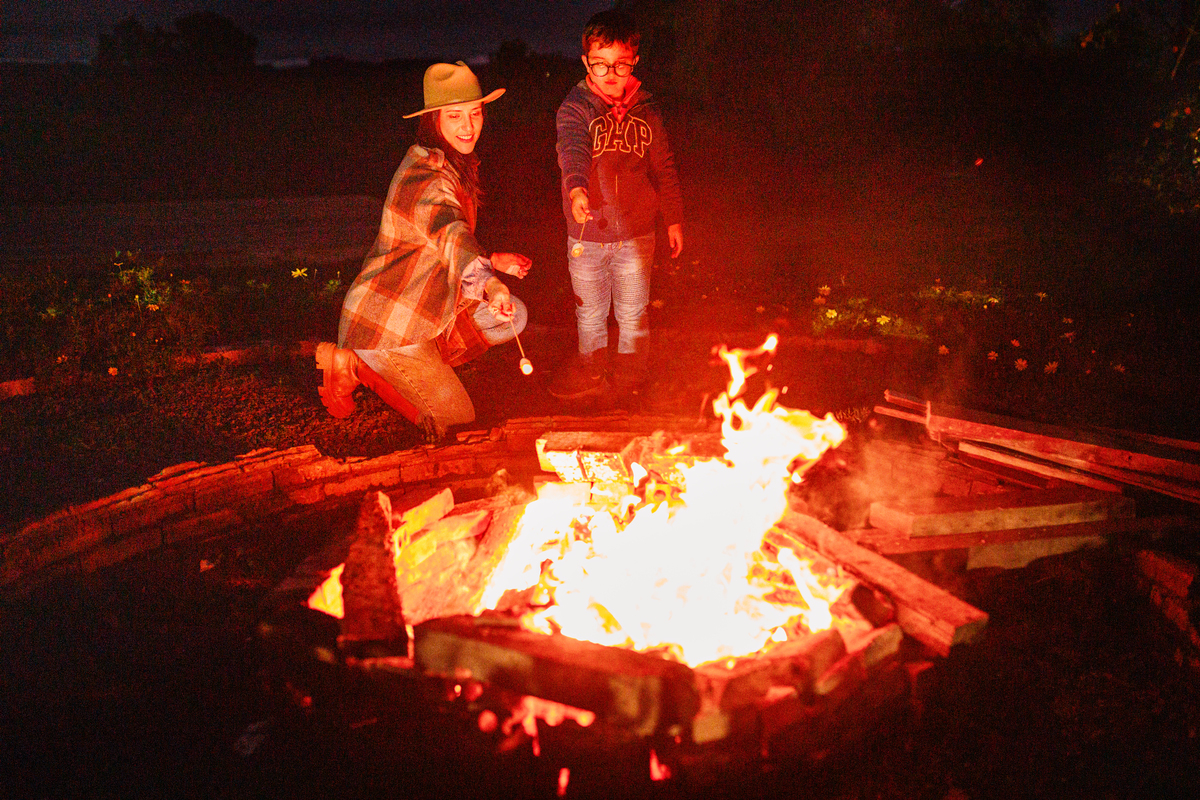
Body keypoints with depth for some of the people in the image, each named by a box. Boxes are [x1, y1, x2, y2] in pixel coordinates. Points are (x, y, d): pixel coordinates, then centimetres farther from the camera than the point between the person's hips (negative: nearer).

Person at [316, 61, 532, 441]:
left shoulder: (452, 166, 9)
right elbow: (450, 233, -46)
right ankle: (355, 365, 4)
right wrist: (490, 283, -63)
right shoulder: (426, 178, -24)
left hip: (423, 308, 9)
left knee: (512, 316, 2)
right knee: (455, 420, -2)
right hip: (387, 326, -9)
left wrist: (492, 261, 13)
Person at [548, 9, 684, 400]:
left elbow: (664, 169, 10)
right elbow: (572, 149, -30)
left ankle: (630, 372, 33)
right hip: (586, 236, -1)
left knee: (633, 315, 12)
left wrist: (674, 219, 12)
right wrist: (576, 189, -50)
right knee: (589, 315, 14)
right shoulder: (575, 107, -8)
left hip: (636, 235, 1)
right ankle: (592, 370, 34)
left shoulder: (646, 111, 1)